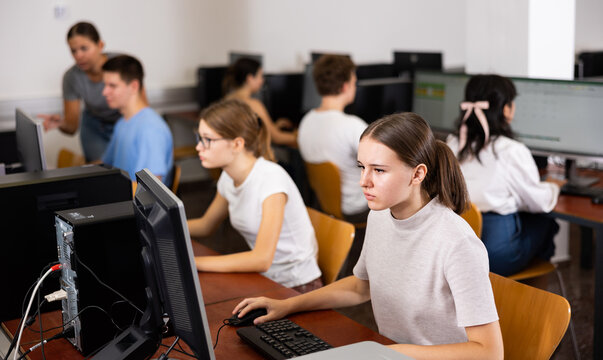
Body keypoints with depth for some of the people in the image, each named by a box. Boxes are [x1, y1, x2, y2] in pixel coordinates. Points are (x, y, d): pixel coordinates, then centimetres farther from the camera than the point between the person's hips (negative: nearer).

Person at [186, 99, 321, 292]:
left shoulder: (271, 178, -23)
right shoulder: (229, 178, 1)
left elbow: (262, 259, -30)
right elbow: (206, 225, 19)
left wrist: (192, 262, -30)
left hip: (297, 288, -7)